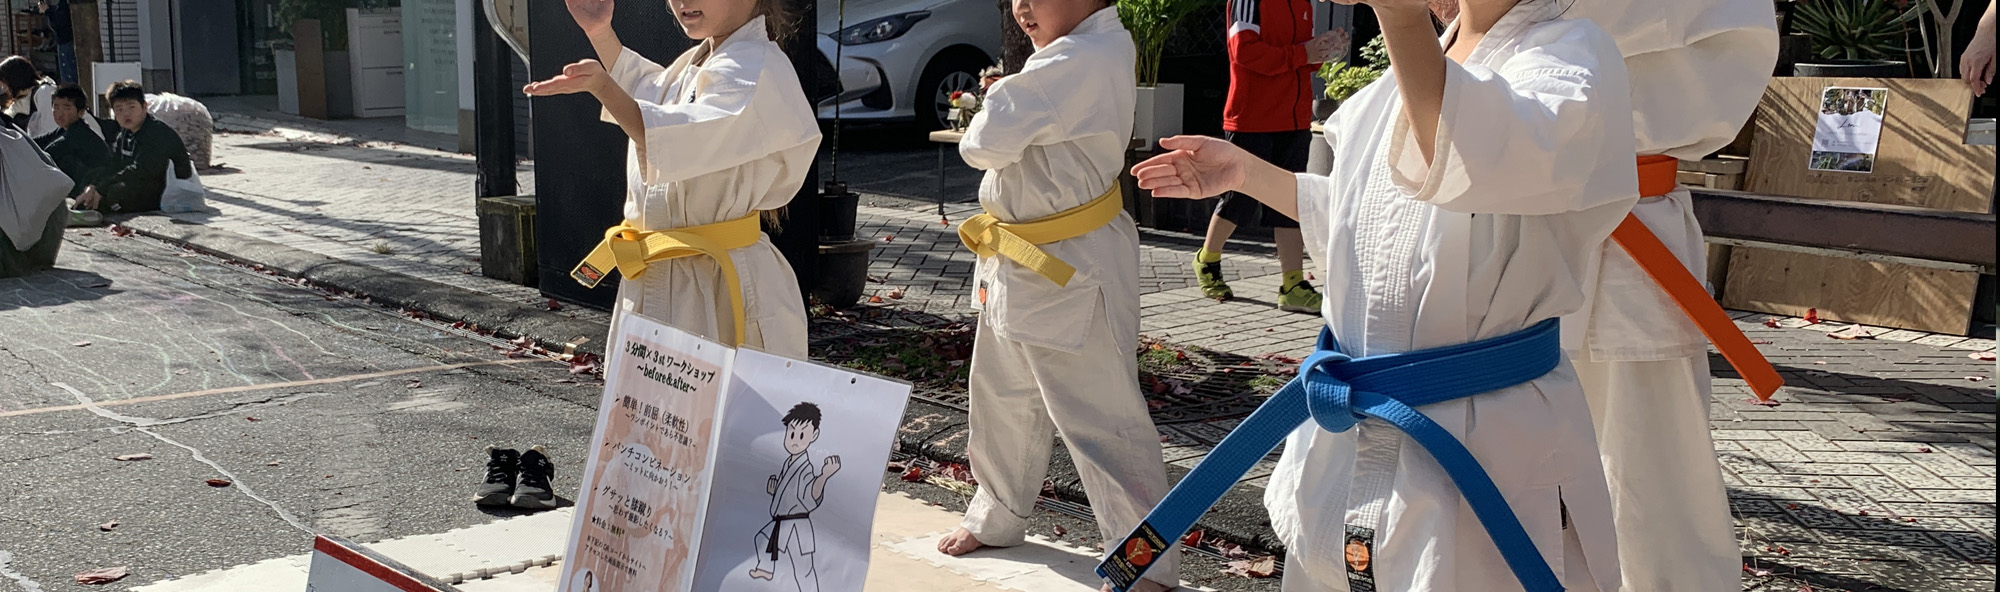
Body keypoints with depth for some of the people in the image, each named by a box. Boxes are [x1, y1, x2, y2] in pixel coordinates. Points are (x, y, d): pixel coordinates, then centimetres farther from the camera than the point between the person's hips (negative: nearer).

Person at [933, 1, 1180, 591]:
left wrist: (994, 105, -4)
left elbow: (986, 144, -25)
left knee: (1101, 420, -3)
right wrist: (1002, 100, -6)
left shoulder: (1081, 61, -25)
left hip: (1069, 273, -11)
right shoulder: (1100, 48, 7)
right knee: (1003, 397, 23)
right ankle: (998, 516, 43)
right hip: (1015, 261, 11)